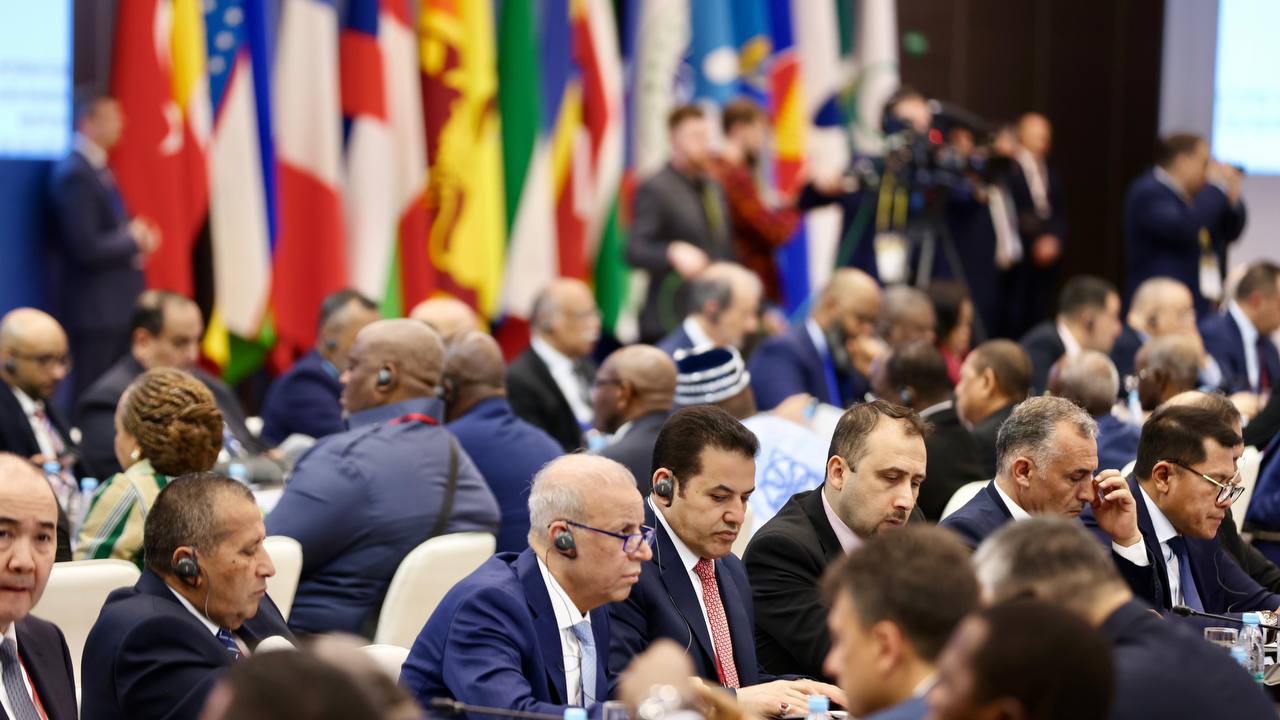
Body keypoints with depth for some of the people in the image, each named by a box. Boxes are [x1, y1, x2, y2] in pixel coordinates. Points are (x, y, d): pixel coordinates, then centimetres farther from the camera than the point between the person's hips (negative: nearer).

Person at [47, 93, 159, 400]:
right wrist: (133, 240, -9)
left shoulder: (98, 168, 13)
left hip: (117, 304, 9)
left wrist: (137, 238, 3)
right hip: (95, 309, -9)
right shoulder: (75, 174, -17)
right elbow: (85, 249, -22)